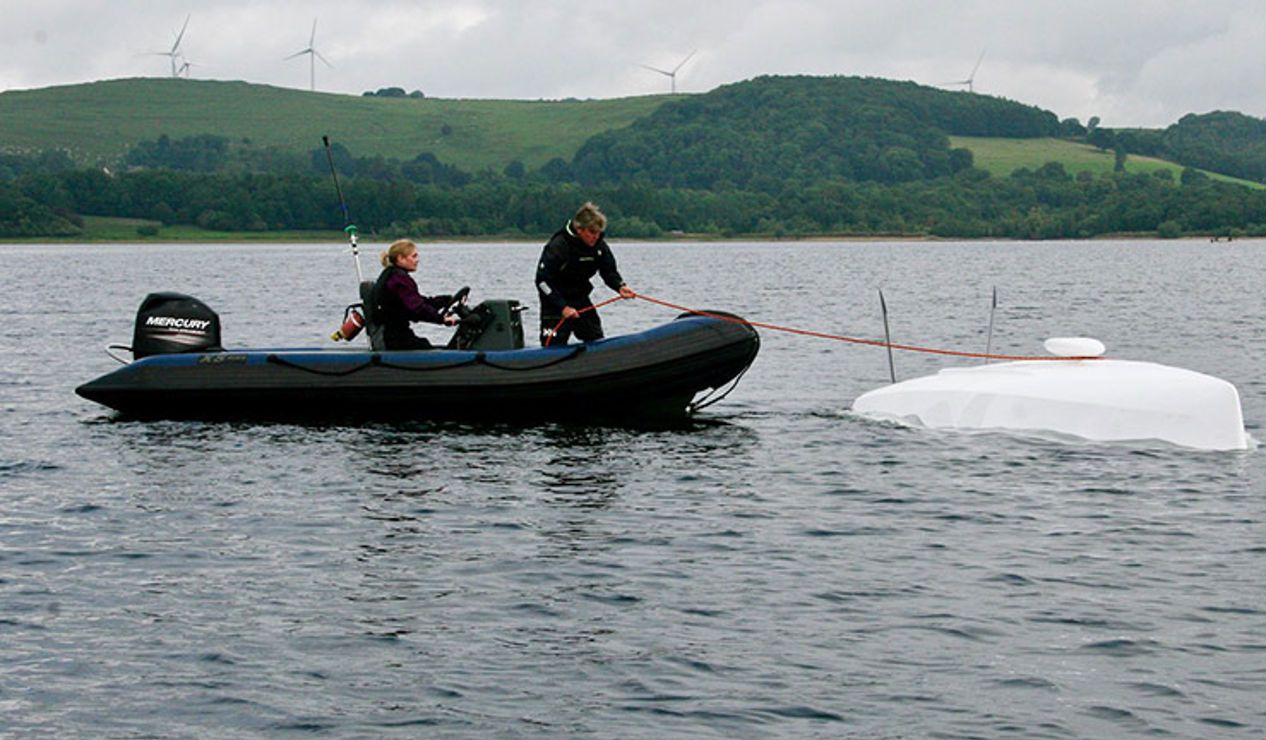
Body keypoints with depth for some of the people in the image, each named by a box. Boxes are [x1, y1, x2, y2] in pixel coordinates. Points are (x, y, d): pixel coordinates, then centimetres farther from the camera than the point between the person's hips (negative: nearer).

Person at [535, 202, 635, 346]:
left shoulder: (599, 245, -6)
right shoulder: (558, 246, -24)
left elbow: (609, 271, 6)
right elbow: (543, 280, -22)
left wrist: (620, 286, -17)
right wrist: (563, 307, -26)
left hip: (581, 299, 6)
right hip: (555, 301, -6)